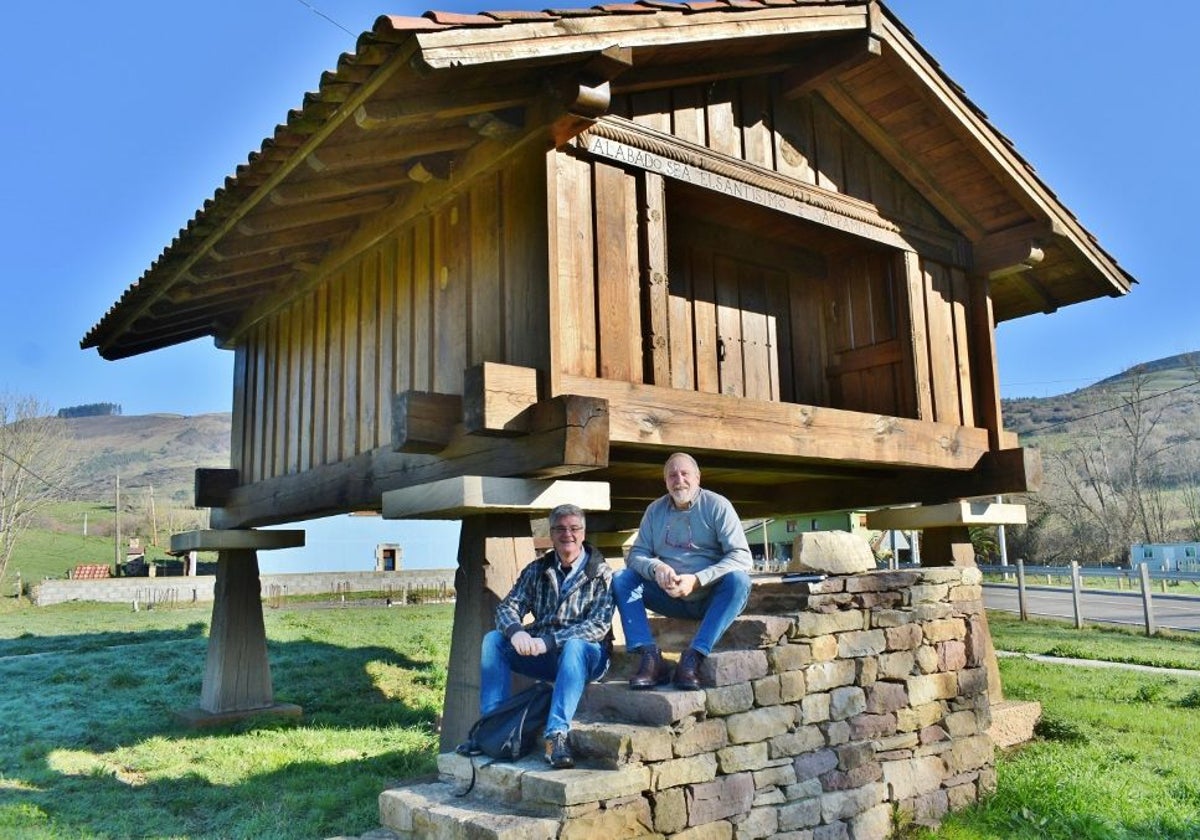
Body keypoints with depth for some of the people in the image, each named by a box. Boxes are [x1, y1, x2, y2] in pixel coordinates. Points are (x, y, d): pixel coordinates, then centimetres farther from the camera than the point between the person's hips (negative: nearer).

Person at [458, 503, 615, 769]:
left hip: (586, 656, -4)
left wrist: (549, 641, -27)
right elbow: (508, 606, 1)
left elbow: (599, 624, -17)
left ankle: (557, 734, -43)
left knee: (574, 646, -37)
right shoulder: (538, 570, 8)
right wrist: (516, 630, -24)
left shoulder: (600, 573, -6)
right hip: (545, 655, 5)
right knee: (493, 640, -15)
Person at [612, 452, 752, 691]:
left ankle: (693, 658, -35)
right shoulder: (655, 510, 6)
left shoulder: (717, 505, -7)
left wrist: (696, 580, -26)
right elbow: (636, 554, 3)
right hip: (672, 598, 4)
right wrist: (656, 568, -21)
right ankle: (651, 658, -28)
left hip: (712, 599, -3)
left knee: (738, 579, -33)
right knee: (621, 579, -13)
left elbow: (741, 556, -15)